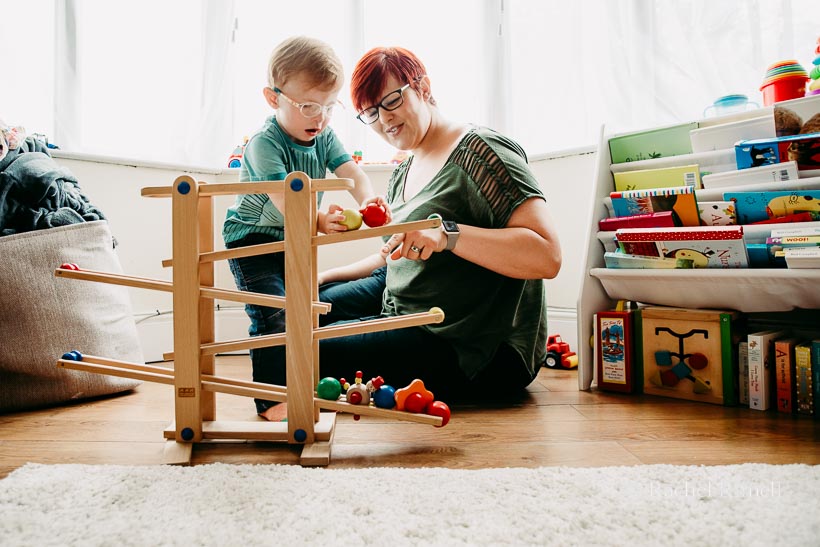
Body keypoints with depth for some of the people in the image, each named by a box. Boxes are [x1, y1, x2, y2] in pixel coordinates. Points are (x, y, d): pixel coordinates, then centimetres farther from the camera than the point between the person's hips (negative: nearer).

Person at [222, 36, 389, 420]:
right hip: (252, 238, -7)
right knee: (273, 317, -15)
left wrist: (368, 199, -38)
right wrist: (318, 221, -57)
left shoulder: (324, 137, -2)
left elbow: (350, 172, -15)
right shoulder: (264, 143, -24)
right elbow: (283, 197, -38)